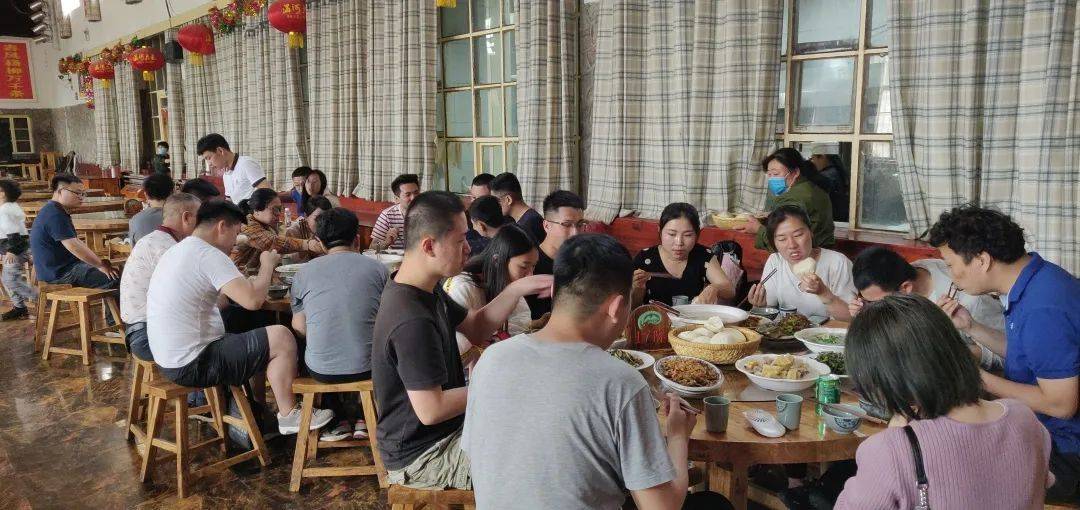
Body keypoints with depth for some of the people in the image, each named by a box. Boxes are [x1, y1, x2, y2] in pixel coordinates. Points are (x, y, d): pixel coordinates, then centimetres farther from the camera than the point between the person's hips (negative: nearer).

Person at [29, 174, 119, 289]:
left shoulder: (52, 211, 17)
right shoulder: (55, 215, -18)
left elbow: (76, 242, 20)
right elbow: (74, 247, -25)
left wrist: (99, 261, 11)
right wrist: (101, 265, -18)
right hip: (61, 274, -11)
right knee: (116, 277, -19)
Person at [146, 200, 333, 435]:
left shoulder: (177, 251, 12)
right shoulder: (209, 254, -19)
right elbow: (253, 300, -26)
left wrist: (253, 283, 7)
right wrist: (267, 265, -10)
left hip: (168, 358, 10)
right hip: (191, 366, -10)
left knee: (255, 341, 24)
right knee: (282, 338, -8)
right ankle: (289, 415, 5)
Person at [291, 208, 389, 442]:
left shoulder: (304, 272, -2)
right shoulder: (377, 268, -3)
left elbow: (299, 325, 6)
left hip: (320, 370, 1)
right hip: (366, 367, 0)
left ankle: (341, 420, 29)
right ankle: (365, 420, 30)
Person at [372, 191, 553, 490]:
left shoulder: (426, 291, 0)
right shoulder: (413, 321, -32)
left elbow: (477, 328, 9)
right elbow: (430, 410, -30)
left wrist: (518, 289, -5)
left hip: (445, 430, 9)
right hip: (421, 458, -9)